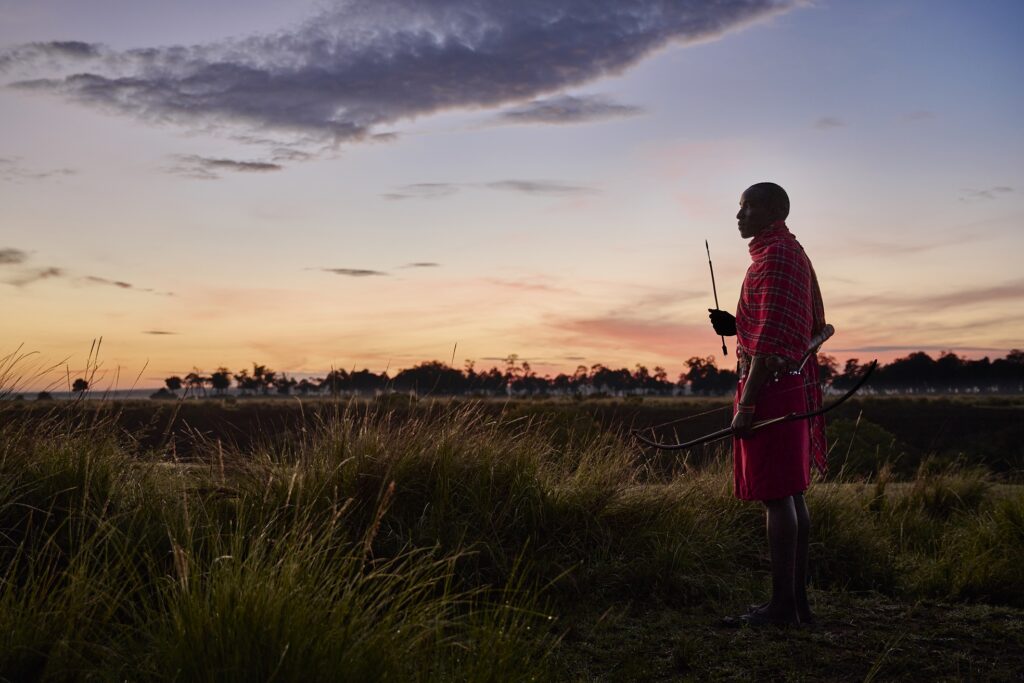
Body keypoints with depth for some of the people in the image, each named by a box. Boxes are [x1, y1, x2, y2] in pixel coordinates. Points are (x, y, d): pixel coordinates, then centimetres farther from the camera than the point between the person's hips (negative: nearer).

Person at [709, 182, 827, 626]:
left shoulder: (774, 258, -13)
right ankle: (797, 600, 17)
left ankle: (782, 604, -2)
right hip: (794, 388, 10)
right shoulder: (794, 254, 19)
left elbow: (770, 342, -20)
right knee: (791, 495, 11)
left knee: (777, 497, -7)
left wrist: (746, 404, -20)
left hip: (770, 388, -10)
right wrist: (737, 327, 15)